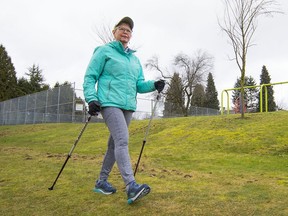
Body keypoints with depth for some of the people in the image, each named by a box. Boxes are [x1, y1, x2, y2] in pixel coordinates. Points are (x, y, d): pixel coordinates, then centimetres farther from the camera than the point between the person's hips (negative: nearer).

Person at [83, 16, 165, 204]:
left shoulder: (134, 59, 21)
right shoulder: (104, 51, 4)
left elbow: (139, 85, 16)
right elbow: (90, 77, -1)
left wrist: (154, 85, -4)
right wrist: (91, 98, -15)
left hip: (128, 106, 7)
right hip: (110, 103, -7)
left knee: (114, 144, 10)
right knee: (122, 141, -21)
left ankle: (101, 182, 23)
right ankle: (131, 186, -26)